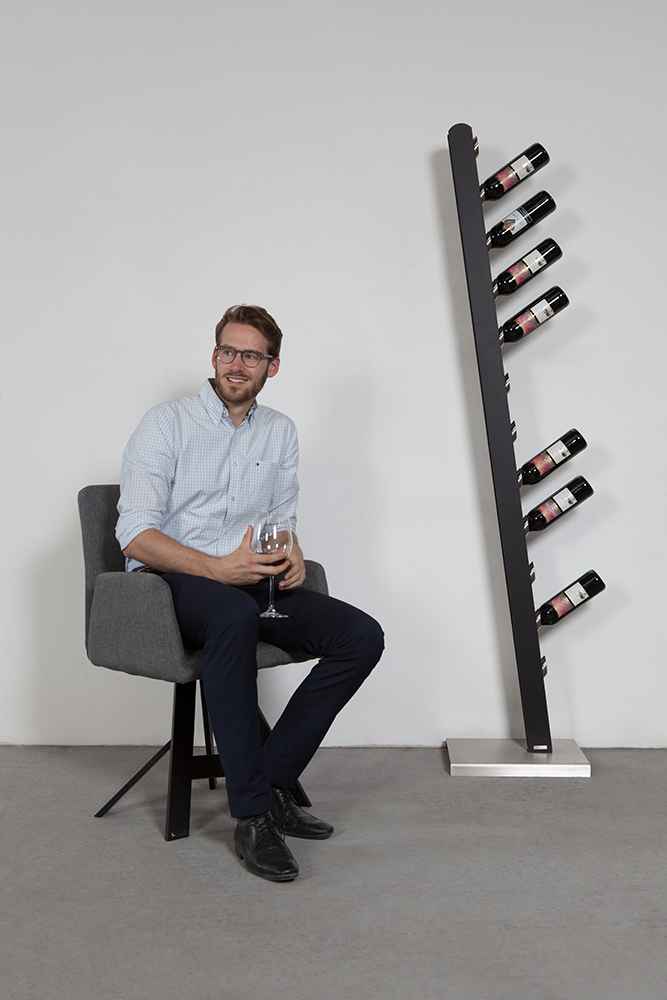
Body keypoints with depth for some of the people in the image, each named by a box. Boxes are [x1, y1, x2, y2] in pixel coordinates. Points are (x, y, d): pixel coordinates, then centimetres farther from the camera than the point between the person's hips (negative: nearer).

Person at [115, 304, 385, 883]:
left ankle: (272, 780, -10)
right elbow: (135, 534, -11)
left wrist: (292, 555, -6)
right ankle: (252, 813, -29)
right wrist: (217, 568, -25)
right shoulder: (166, 424, -3)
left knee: (362, 637, -15)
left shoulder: (280, 432, 13)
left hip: (249, 582, 6)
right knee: (236, 616, -40)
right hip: (168, 581, -5)